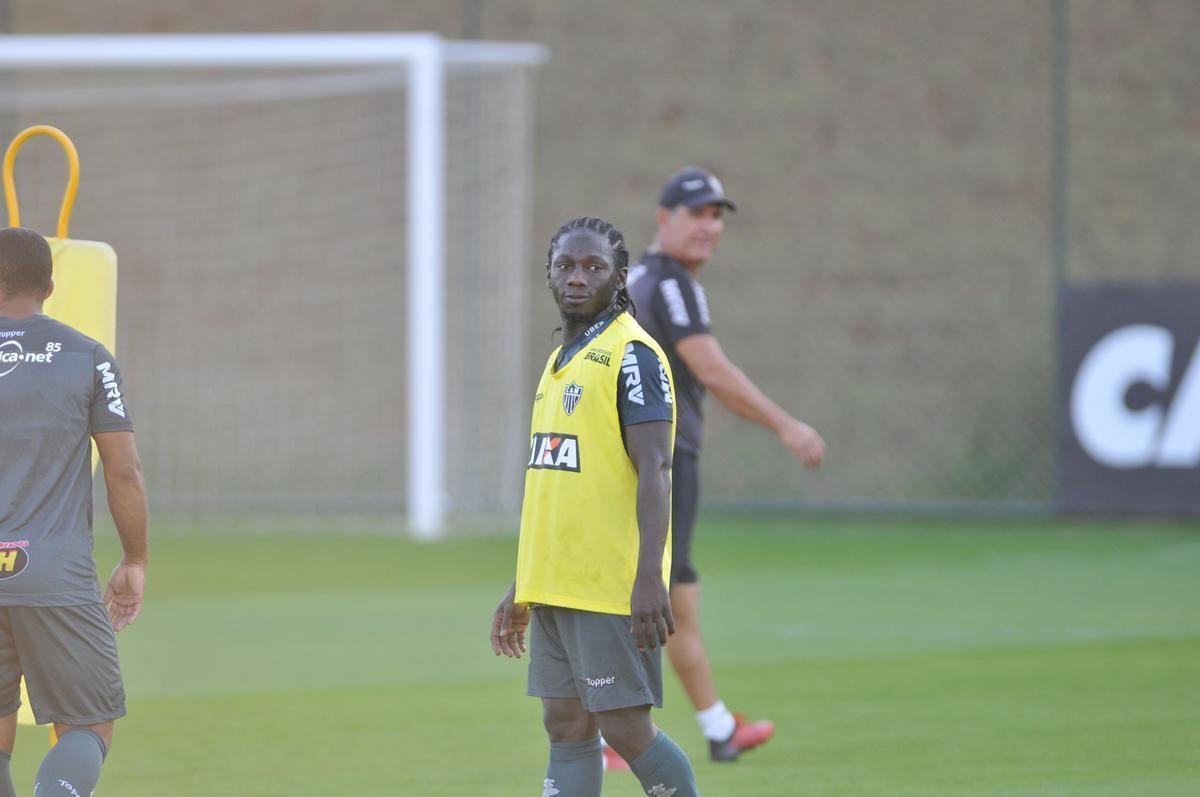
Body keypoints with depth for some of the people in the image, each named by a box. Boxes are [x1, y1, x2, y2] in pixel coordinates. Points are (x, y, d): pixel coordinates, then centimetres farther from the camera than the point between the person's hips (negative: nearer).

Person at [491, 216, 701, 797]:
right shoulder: (560, 361, 17)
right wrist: (521, 588, 23)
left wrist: (649, 576, -26)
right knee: (566, 728, 6)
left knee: (624, 728, -7)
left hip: (612, 587, -9)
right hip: (555, 585, 9)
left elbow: (654, 470, -17)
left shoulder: (632, 355, -9)